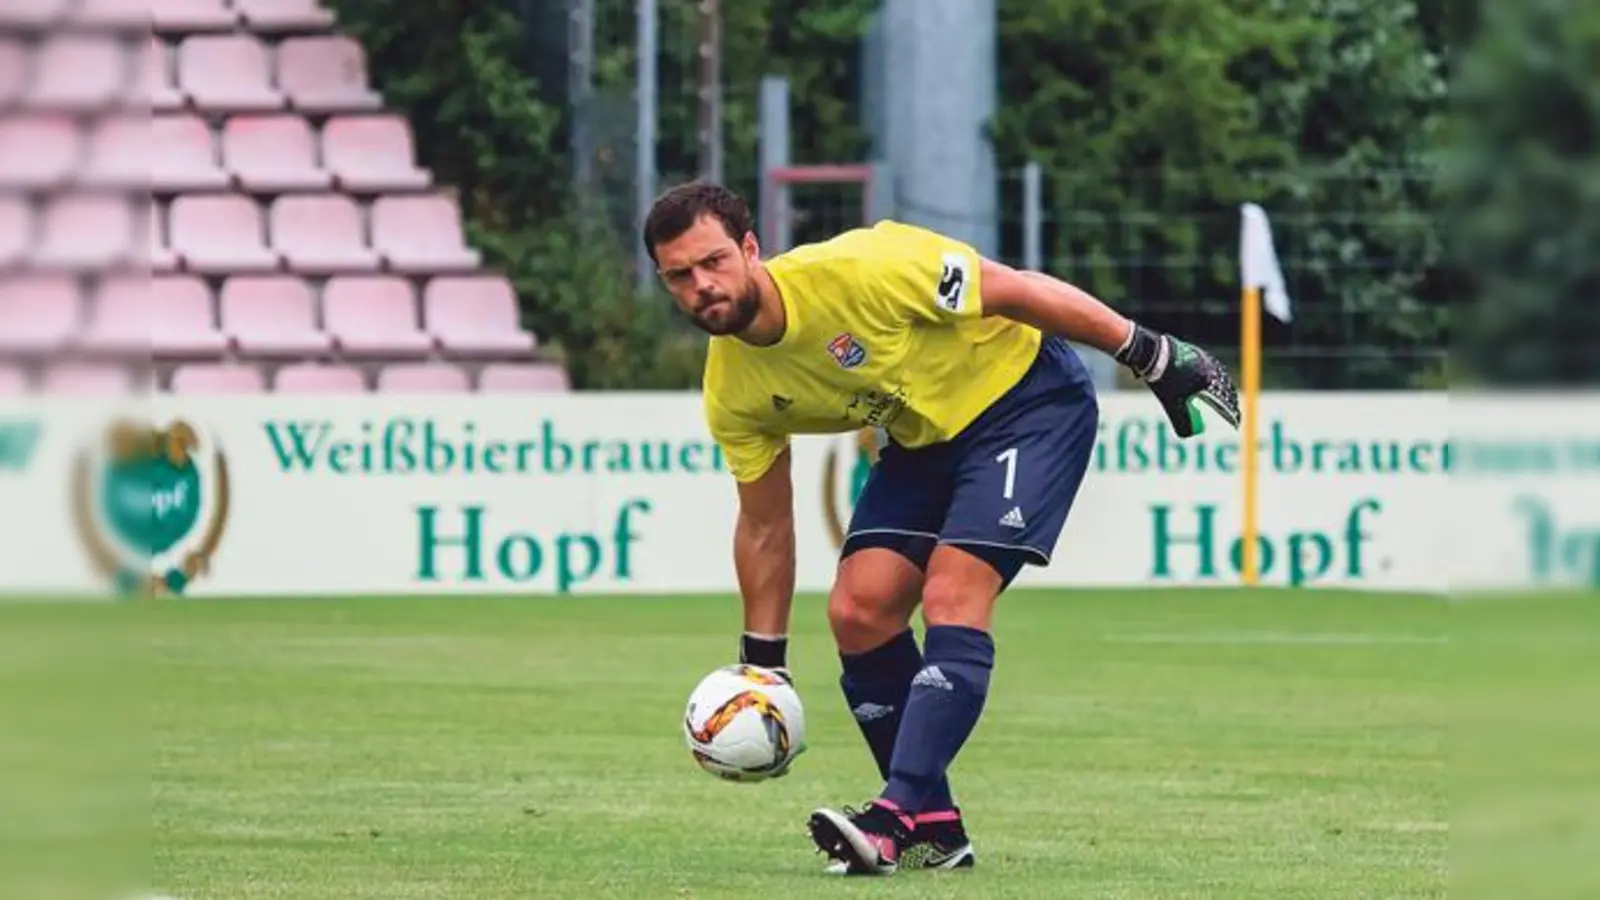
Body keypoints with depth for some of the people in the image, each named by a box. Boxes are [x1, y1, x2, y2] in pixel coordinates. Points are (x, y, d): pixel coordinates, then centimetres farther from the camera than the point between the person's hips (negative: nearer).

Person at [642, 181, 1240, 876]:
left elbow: (1017, 292, -22)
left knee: (951, 597, -22)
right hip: (924, 438, 7)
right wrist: (760, 665, 5)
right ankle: (935, 830, 2)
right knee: (859, 610, -8)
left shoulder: (853, 271, -30)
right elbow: (764, 525, 5)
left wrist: (1153, 356, -18)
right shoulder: (731, 394, -10)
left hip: (1027, 397, -7)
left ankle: (896, 818, -28)